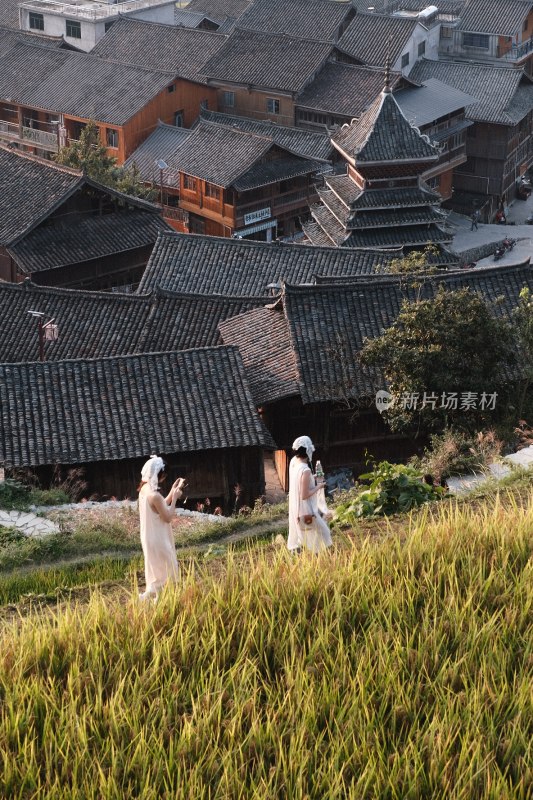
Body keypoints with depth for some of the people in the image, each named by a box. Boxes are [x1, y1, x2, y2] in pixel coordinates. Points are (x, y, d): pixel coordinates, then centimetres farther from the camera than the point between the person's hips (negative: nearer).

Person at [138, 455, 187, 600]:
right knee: (166, 569, 6)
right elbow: (168, 517, -19)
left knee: (157, 569, 23)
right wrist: (175, 497, -12)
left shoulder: (145, 489, 1)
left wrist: (173, 492, 8)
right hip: (158, 539, -9)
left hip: (150, 537, 9)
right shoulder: (155, 496, -28)